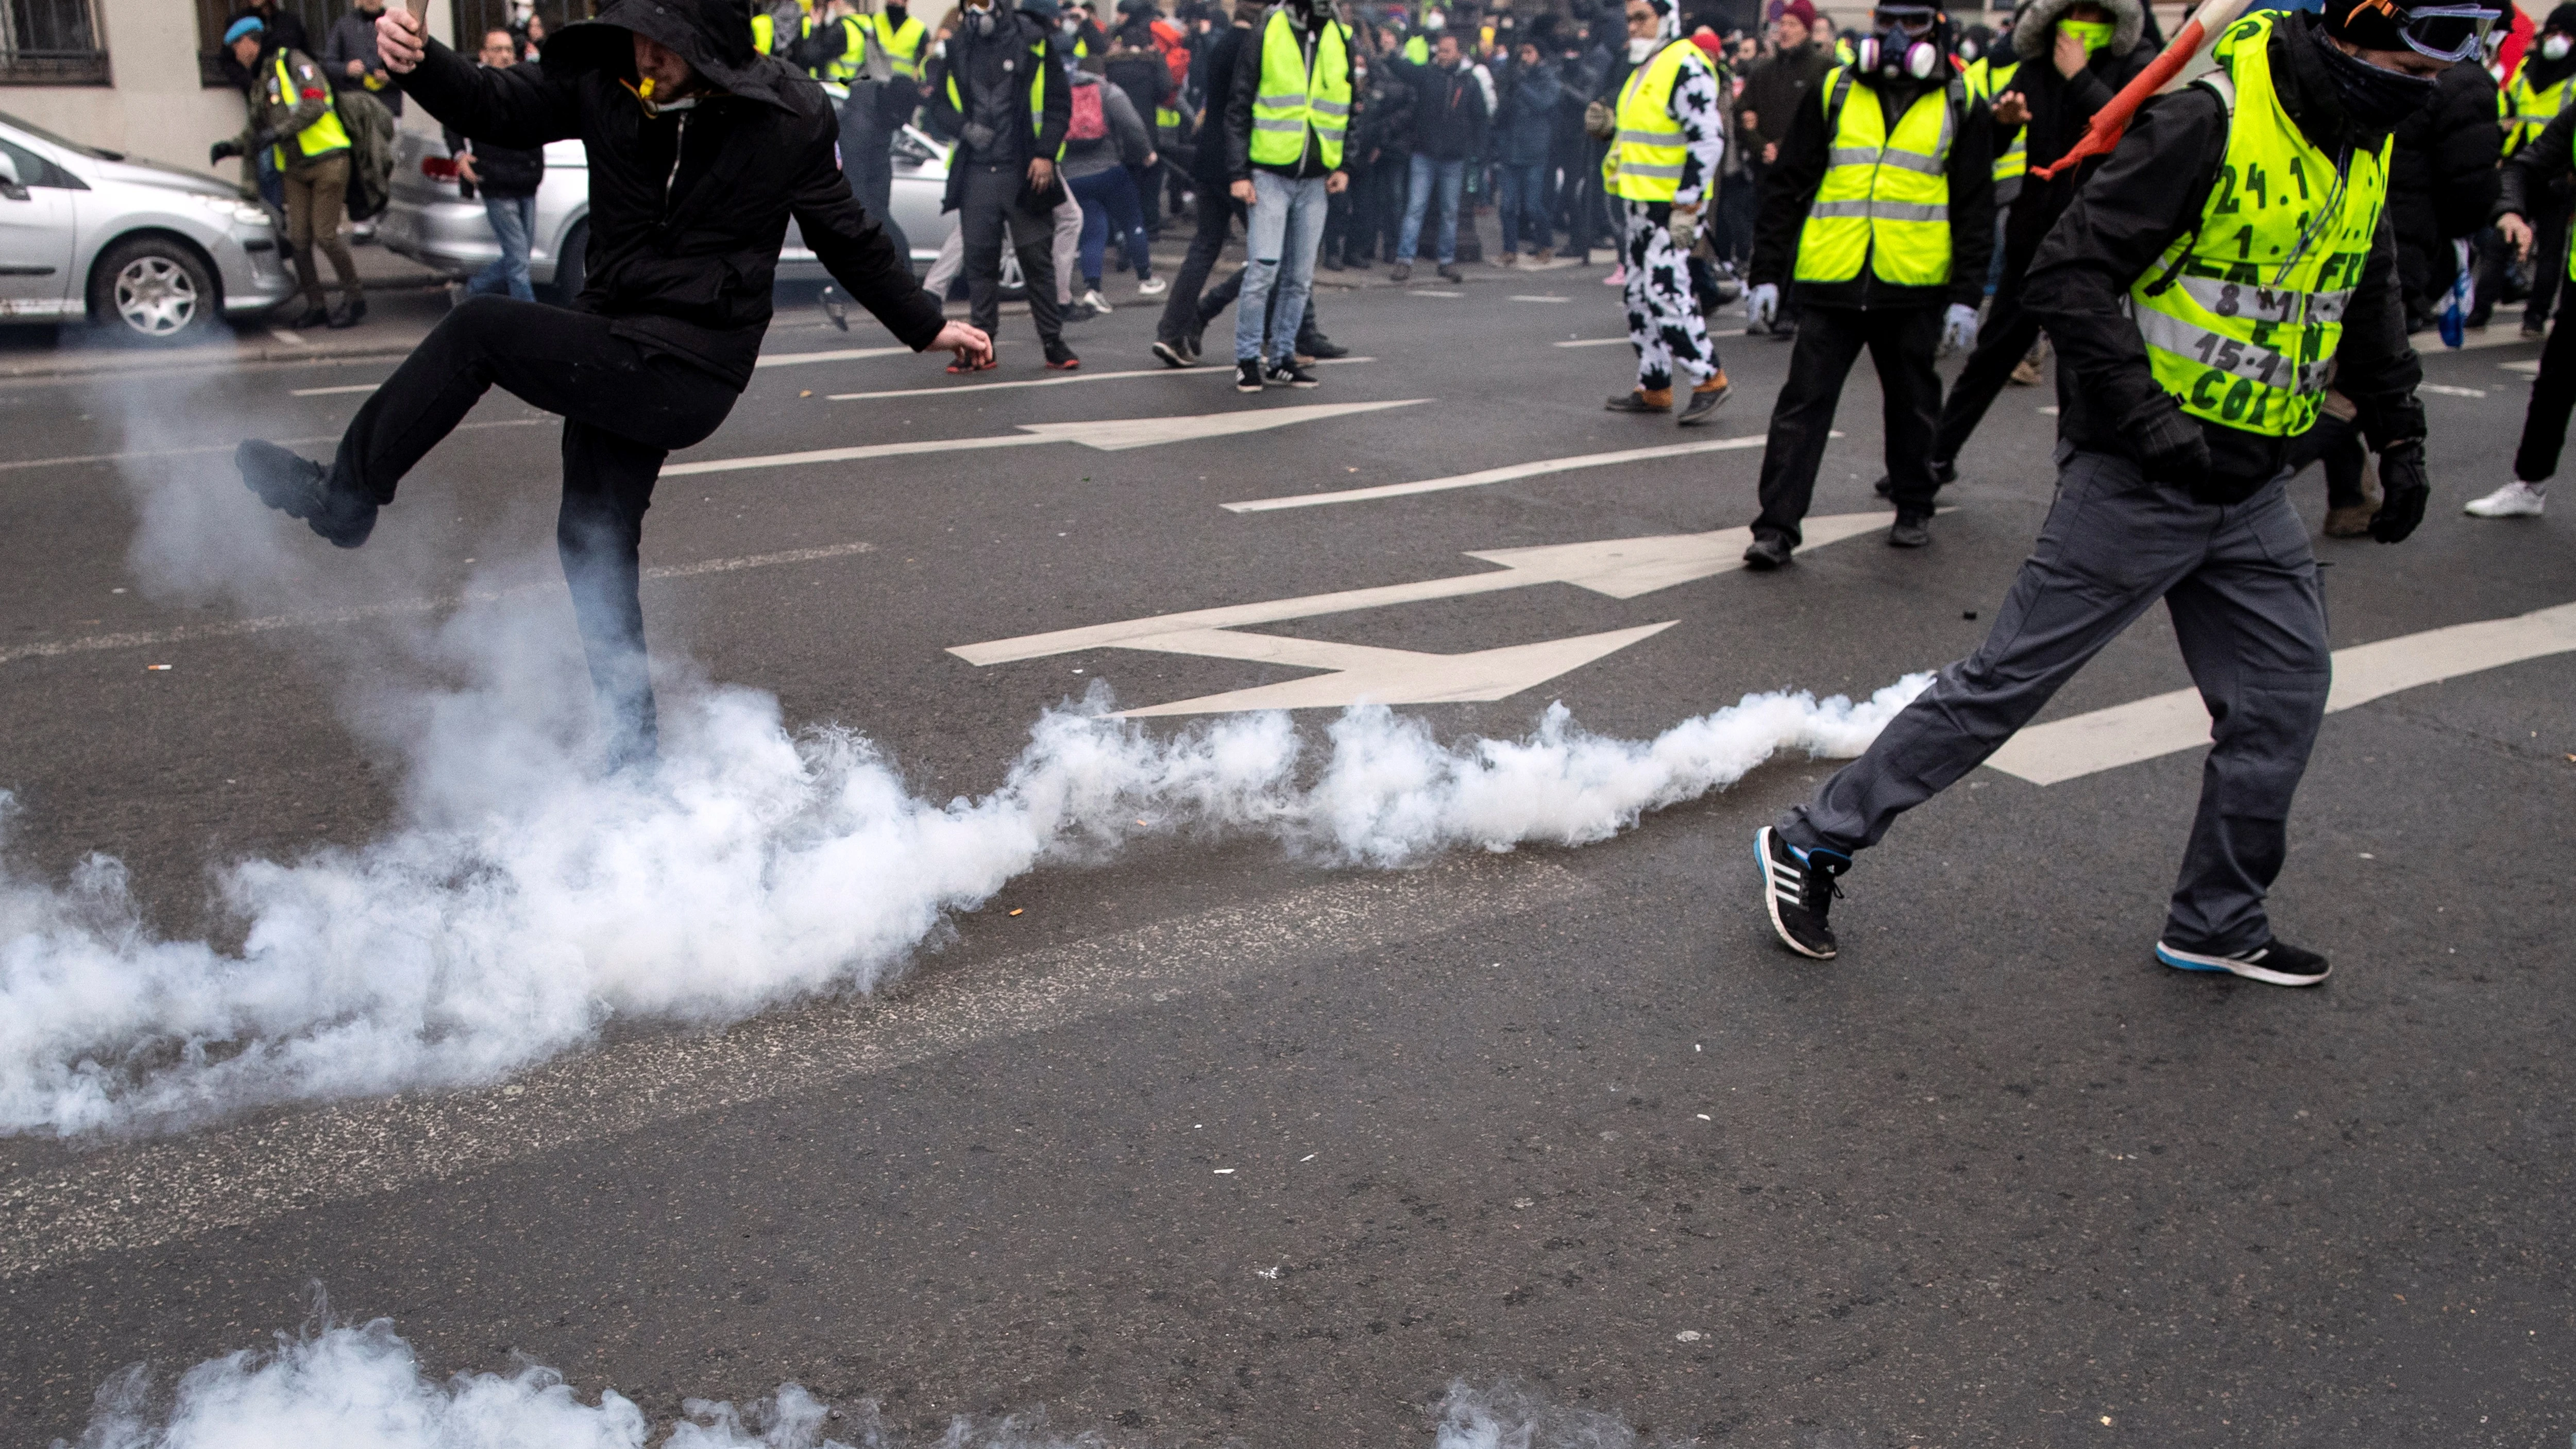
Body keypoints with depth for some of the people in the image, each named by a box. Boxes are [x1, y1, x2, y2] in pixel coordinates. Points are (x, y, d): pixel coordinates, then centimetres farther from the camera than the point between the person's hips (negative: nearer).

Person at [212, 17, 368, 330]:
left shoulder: (292, 62, -4)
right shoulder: (259, 83, 21)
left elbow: (314, 104, -19)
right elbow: (257, 131, 25)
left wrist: (279, 131, -23)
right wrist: (231, 147, 8)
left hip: (326, 161, -8)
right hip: (294, 169, 8)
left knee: (325, 235, -11)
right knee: (298, 239, 0)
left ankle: (354, 298, 3)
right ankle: (315, 306, 8)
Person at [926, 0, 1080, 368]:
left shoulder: (1033, 41, 0)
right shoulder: (956, 48, 9)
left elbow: (1059, 101, 1)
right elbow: (939, 101, 16)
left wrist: (1045, 153, -8)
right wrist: (963, 127, -4)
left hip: (1025, 172, -3)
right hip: (976, 174, 3)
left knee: (1038, 258, -1)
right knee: (979, 260, 4)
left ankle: (1053, 341, 7)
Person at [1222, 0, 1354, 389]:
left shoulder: (1342, 39, 10)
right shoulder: (1267, 32, -2)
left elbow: (1350, 108, 18)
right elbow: (1239, 107, -2)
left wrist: (1344, 166, 6)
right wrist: (1239, 172, -8)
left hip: (1315, 180, 4)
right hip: (1270, 174, -4)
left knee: (1300, 278, 6)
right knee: (1263, 269, -11)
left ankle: (1282, 360, 16)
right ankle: (1247, 360, 1)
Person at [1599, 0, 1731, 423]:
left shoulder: (1686, 66, -14)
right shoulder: (1644, 69, 17)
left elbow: (1708, 139, -19)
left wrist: (1687, 206, -21)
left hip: (1671, 207, -10)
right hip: (1638, 204, 10)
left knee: (1666, 294, -12)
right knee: (1641, 295, 12)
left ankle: (1710, 379, -1)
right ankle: (1654, 387, 19)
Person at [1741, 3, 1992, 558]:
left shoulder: (1961, 107, 6)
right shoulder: (1834, 93, 7)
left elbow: (1975, 212, 6)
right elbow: (1786, 188, 7)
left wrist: (1966, 296, -1)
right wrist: (1767, 273, 0)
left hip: (1915, 286, 0)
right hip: (1831, 283, 0)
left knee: (1912, 405, 14)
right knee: (1803, 404, -5)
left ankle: (1914, 508, 31)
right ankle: (1776, 527, -4)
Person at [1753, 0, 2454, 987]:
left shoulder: (2364, 152, 10)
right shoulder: (2206, 126, -18)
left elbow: (2369, 303, 24)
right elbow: (2066, 276, -21)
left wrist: (2398, 436, 16)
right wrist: (2149, 418, -25)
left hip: (2250, 492, 8)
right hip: (2138, 480, -8)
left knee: (2284, 691, 9)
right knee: (2012, 675, -4)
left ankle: (2217, 924, 26)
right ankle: (1814, 843, 8)